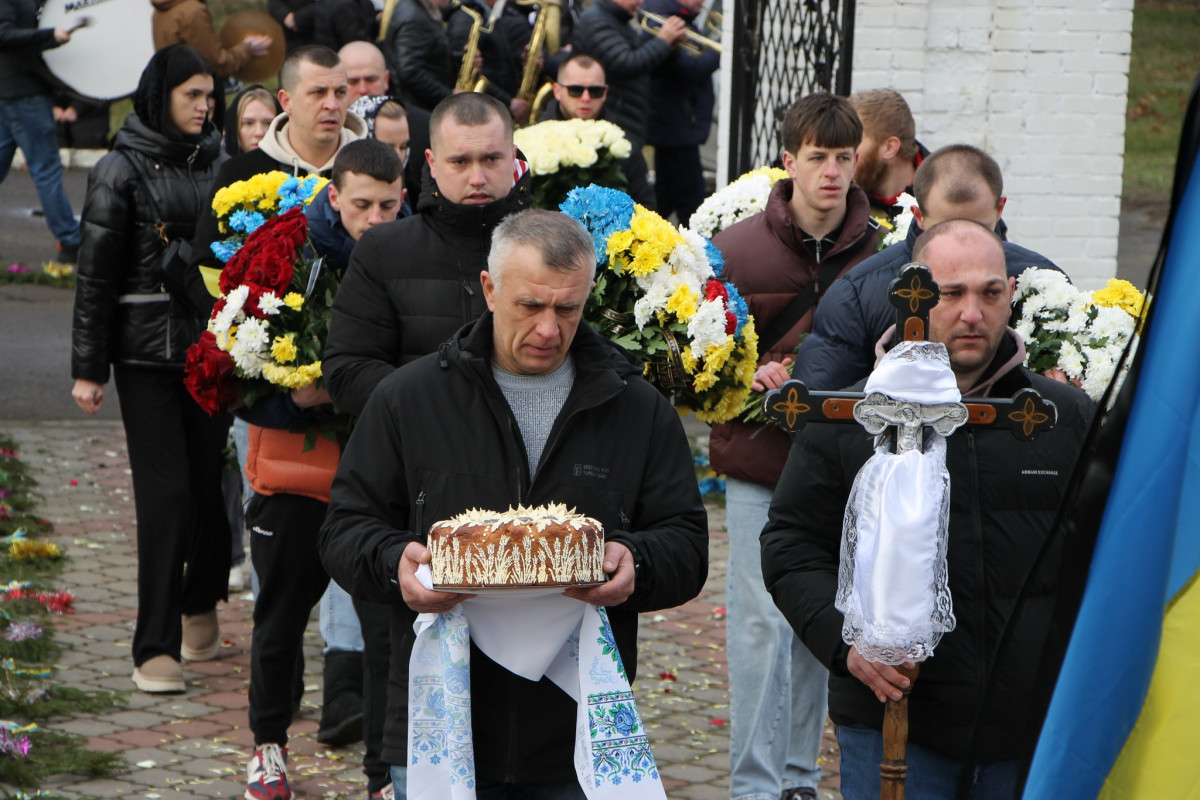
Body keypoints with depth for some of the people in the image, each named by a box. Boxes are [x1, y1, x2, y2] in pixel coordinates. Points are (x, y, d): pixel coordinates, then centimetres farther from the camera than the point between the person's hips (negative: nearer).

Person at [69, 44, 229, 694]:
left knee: (213, 482, 5)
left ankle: (200, 604, 30)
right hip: (149, 354, -4)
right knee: (165, 490, -8)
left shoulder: (219, 165, 10)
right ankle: (155, 647, -4)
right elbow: (96, 276, -3)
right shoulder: (122, 171, -2)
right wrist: (87, 369, -5)